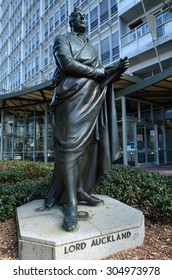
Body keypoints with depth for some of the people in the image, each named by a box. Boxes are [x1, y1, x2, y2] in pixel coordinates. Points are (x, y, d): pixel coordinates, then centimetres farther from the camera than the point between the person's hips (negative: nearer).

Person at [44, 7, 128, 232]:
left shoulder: (90, 46, 31)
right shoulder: (62, 39, 13)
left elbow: (99, 73, 21)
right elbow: (67, 63, -7)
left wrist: (114, 69, 2)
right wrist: (98, 72, -5)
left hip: (92, 99, 7)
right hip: (73, 96, -7)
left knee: (87, 146, 1)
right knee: (70, 146, -14)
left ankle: (80, 190, 8)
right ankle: (71, 204, -13)